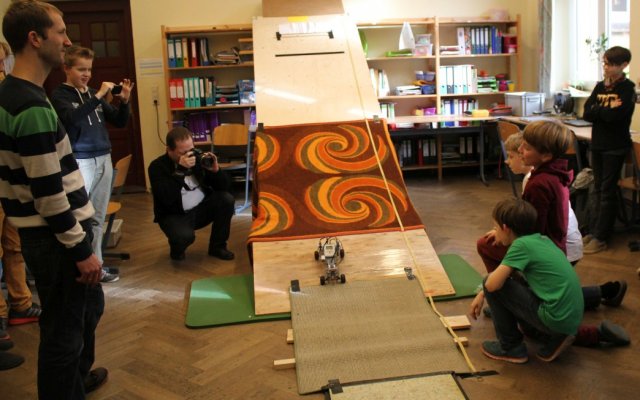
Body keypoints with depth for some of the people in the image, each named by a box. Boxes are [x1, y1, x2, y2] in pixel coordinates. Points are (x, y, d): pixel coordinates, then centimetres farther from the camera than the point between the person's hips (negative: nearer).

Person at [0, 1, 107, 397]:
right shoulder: (33, 108, -23)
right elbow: (48, 193, -24)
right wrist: (81, 247, -16)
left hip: (44, 232, 10)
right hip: (55, 238, -10)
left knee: (89, 305, 26)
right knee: (65, 327, 5)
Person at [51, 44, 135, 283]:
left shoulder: (94, 94, 13)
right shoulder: (60, 95, -3)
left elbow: (119, 122, 13)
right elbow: (72, 118, -23)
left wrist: (124, 101, -5)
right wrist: (99, 97, -26)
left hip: (104, 160, 6)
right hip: (79, 162, -6)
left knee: (97, 218, 10)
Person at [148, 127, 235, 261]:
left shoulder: (198, 158, -3)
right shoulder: (157, 166, -13)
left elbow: (224, 187, -2)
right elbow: (167, 199, -30)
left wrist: (215, 169, -22)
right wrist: (180, 170, -33)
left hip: (201, 209, 5)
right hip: (175, 215, -5)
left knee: (226, 199, -19)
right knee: (185, 235, -35)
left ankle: (217, 246, -1)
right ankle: (177, 249, 5)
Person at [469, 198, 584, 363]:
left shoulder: (521, 244, -13)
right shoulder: (543, 239, 11)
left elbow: (492, 284, -19)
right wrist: (482, 295, 21)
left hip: (556, 318, -9)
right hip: (573, 319, 9)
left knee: (495, 284, -6)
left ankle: (511, 347, 7)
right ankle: (553, 338, 15)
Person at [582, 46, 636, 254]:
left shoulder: (627, 88, -9)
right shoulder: (600, 86, 9)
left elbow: (614, 115, -22)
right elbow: (586, 114, -3)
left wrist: (598, 110, -8)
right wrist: (607, 108, -14)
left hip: (615, 146, -6)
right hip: (598, 143, 6)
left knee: (607, 191, -1)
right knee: (598, 189, 12)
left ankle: (600, 238, 4)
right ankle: (593, 231, 19)